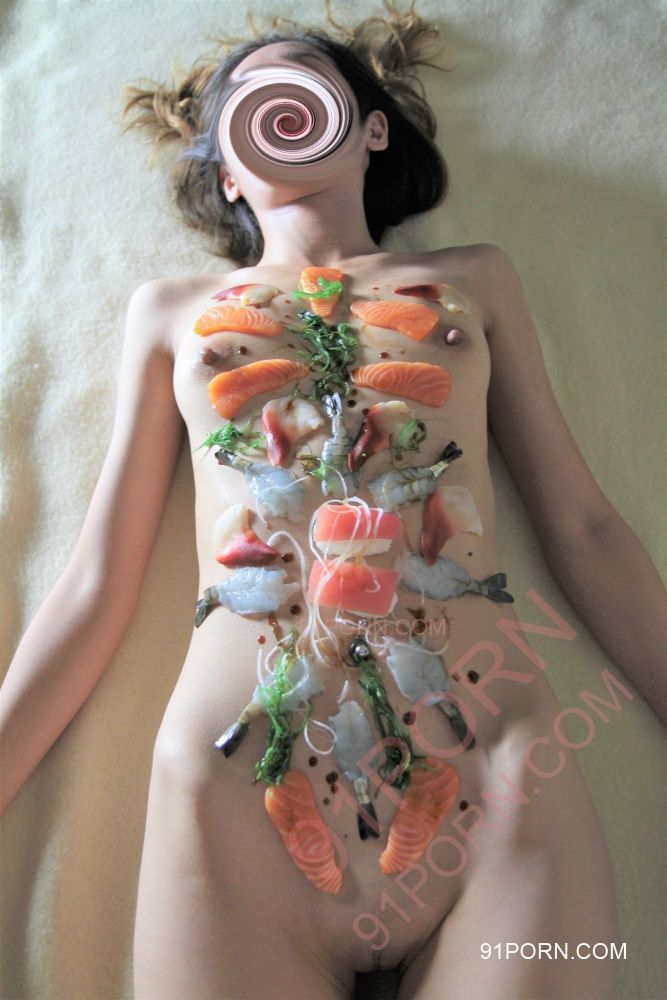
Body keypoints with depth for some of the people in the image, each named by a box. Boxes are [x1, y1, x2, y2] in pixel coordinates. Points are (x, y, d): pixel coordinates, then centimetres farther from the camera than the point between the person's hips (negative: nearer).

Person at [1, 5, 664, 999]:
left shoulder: (474, 277, 17)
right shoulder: (172, 307, 16)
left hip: (500, 773, 1)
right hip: (236, 778, 1)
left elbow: (586, 533, 12)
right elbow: (95, 588, 11)